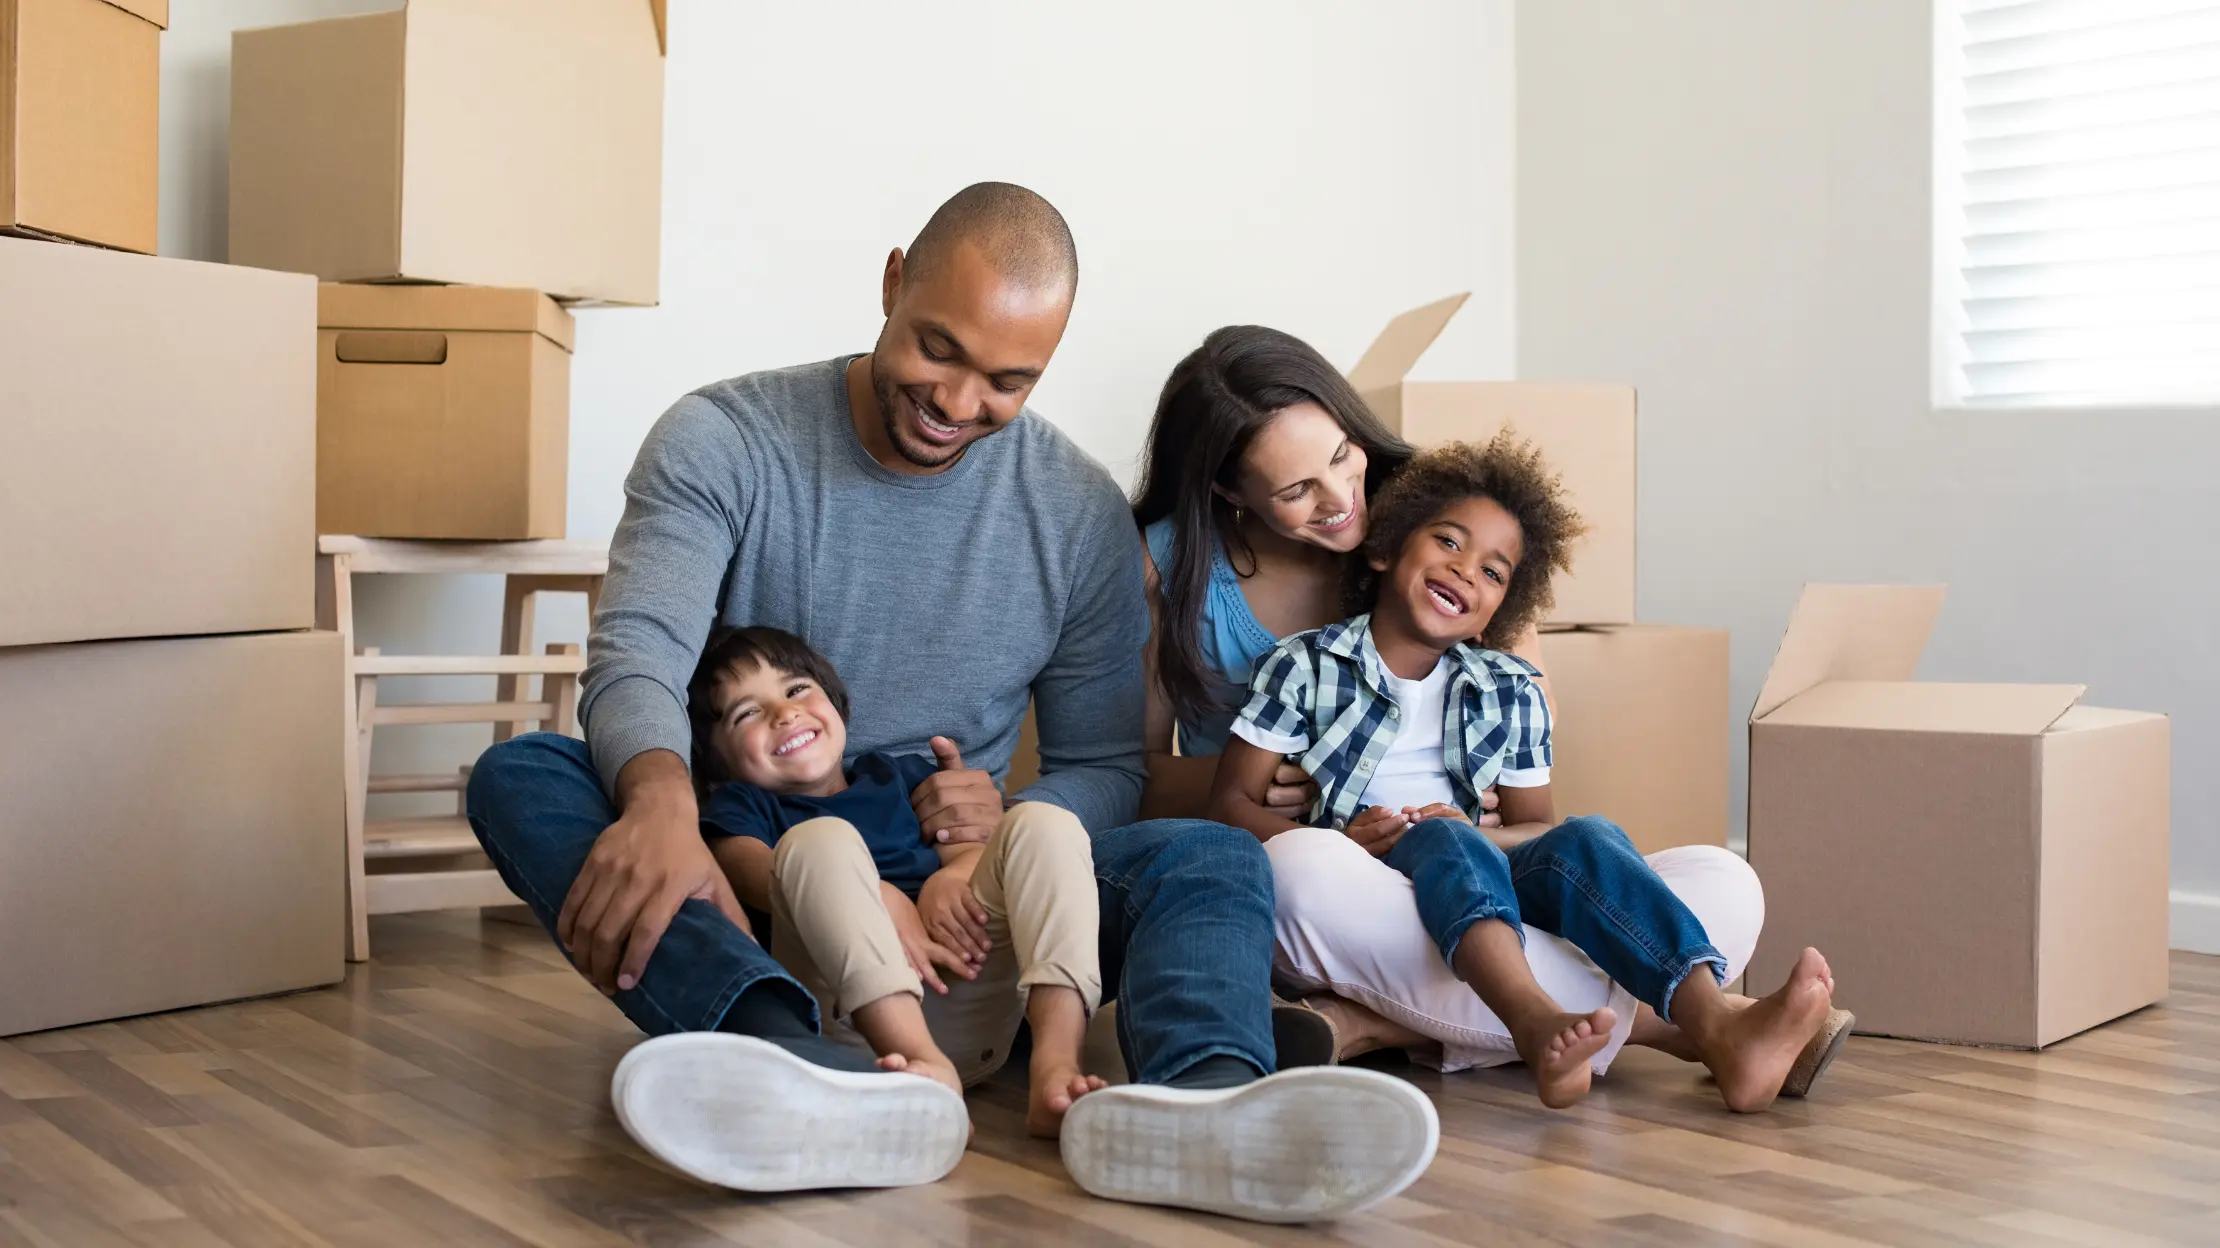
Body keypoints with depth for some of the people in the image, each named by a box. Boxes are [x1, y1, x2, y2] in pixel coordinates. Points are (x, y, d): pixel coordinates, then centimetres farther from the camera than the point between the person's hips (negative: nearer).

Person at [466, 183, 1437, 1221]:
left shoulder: (1081, 516, 3)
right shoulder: (721, 442, -3)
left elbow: (1103, 769, 7)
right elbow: (638, 657, -17)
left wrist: (1013, 825, -18)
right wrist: (662, 800, -41)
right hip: (738, 882, -1)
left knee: (1212, 859, -21)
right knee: (519, 775, -29)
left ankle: (1199, 1095, -58)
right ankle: (809, 1077, -56)